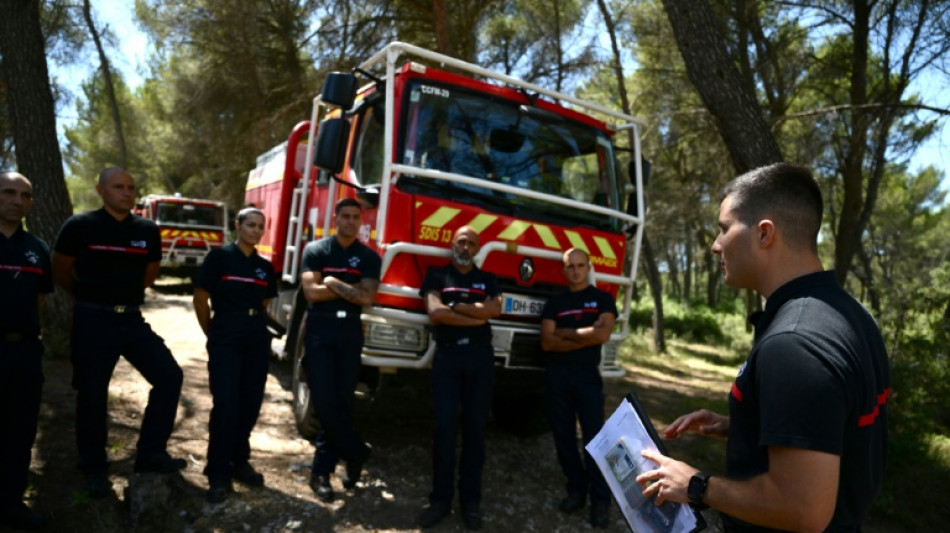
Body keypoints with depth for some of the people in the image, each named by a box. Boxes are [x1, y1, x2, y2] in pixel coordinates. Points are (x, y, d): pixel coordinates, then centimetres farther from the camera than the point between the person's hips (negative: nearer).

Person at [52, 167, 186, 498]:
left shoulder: (147, 231, 4)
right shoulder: (79, 227, -6)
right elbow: (61, 273, 5)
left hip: (132, 318, 4)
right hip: (92, 320, -4)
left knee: (169, 375, -5)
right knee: (92, 394, 3)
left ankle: (150, 454, 7)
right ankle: (94, 470, 20)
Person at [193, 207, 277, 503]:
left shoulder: (265, 266, 10)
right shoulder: (219, 257, -4)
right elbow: (200, 298, -3)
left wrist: (253, 326, 16)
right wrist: (212, 335, 3)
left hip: (258, 339, 5)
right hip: (226, 339, -5)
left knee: (251, 404, 8)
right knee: (226, 406, -7)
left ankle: (239, 462, 24)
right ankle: (218, 473, 4)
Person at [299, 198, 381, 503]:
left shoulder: (369, 257, 6)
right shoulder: (315, 250, 2)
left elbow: (367, 298, -7)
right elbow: (311, 292, -10)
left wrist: (333, 282, -8)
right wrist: (352, 289, -6)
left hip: (350, 333, 2)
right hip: (319, 332, -1)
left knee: (342, 402, 3)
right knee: (325, 401, -8)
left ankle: (322, 471, 16)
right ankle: (357, 453, 11)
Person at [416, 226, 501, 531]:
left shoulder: (488, 279, 15)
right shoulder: (437, 275, 9)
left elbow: (494, 309, -5)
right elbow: (435, 313, -7)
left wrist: (454, 305, -5)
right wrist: (477, 316, -5)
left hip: (480, 357, 2)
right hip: (447, 355, -2)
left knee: (475, 427, 3)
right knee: (445, 426, -5)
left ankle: (471, 501, 11)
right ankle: (440, 499, 5)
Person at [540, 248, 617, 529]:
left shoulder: (603, 299, 4)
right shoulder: (554, 303, 9)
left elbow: (603, 334, -12)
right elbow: (547, 342, -4)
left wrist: (564, 332, -6)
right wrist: (586, 337, -11)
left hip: (588, 375, -2)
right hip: (556, 375, 3)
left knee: (594, 437, -4)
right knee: (563, 435, 6)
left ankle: (600, 499, 3)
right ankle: (576, 489, 18)